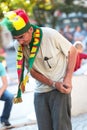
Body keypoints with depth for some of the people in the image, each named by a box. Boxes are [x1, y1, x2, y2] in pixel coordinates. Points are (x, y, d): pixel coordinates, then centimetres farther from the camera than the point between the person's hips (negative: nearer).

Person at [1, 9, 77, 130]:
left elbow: (72, 51, -4)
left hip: (60, 89, -3)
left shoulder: (50, 34, -17)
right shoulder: (19, 46, -7)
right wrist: (54, 84, -13)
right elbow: (32, 71, -1)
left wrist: (68, 79, -11)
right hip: (40, 91, 4)